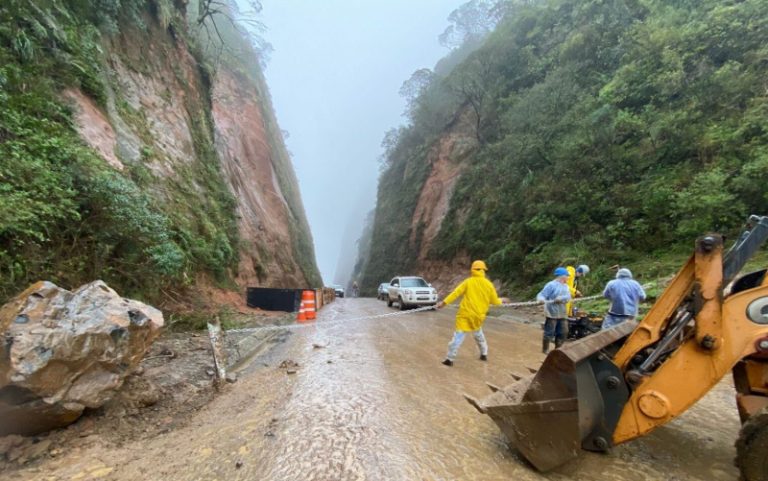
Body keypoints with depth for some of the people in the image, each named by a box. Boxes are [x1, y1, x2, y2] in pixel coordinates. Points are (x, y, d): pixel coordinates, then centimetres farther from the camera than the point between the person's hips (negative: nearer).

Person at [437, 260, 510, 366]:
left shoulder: (468, 281, -4)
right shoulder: (488, 284, 1)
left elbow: (456, 293, -11)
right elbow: (495, 301, 8)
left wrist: (444, 302, -11)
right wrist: (502, 300, 29)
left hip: (466, 313, -3)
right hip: (478, 315, 3)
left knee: (458, 335, -5)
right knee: (478, 333, 29)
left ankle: (450, 359, -7)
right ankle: (484, 354, 37)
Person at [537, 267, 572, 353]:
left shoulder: (565, 286, 11)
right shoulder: (551, 285, -13)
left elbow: (568, 297, -4)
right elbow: (541, 295, -20)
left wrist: (561, 298, -24)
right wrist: (542, 299, -43)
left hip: (562, 314, 8)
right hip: (552, 313, -8)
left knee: (563, 332, 16)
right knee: (549, 333, -2)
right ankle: (545, 350, 12)